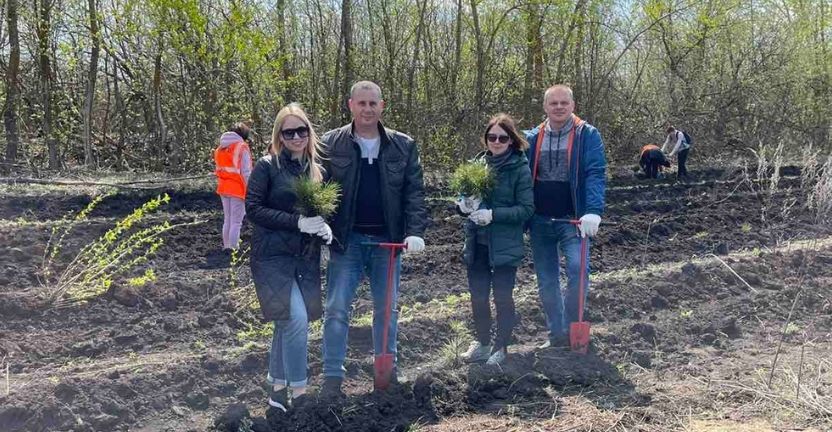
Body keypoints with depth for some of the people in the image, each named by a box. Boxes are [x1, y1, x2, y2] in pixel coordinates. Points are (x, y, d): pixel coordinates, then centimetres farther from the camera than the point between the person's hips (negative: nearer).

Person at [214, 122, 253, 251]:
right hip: (238, 189, -7)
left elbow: (218, 170, 12)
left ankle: (226, 246, 23)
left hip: (223, 188, 7)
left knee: (227, 220, 18)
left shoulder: (220, 149, 12)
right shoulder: (242, 148, -10)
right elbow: (246, 172, -13)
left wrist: (223, 185, 15)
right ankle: (233, 249, -5)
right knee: (236, 222, -3)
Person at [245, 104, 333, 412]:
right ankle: (298, 393, -1)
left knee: (287, 322, 12)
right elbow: (253, 208, -13)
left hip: (306, 257, 6)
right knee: (296, 320, -15)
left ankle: (277, 389, 26)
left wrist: (325, 226, -7)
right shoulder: (267, 166, -7)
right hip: (273, 256, -5)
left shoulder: (316, 169, 9)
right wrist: (297, 222, -20)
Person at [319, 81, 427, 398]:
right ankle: (332, 376, 10)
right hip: (346, 239, -1)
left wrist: (415, 231, -12)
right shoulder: (331, 145, -2)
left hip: (388, 240, 2)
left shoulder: (403, 146, 2)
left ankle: (387, 369, 29)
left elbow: (414, 192, 0)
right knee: (337, 309, 0)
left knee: (386, 309, 13)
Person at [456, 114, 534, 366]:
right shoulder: (477, 164, 5)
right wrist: (463, 204, -10)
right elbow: (464, 194, 13)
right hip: (477, 243, 5)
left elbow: (527, 209, -14)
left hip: (505, 245, -5)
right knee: (477, 295, 13)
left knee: (503, 297, 7)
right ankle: (482, 342, 32)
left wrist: (493, 214, -24)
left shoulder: (520, 168, -10)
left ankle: (501, 347, 24)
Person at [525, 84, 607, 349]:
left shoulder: (587, 136, -3)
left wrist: (593, 211, -27)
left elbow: (596, 175, -13)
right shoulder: (532, 138, 7)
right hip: (540, 221, 4)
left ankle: (573, 330, -2)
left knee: (577, 269, -20)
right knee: (546, 280, 9)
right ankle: (556, 335, 22)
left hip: (572, 220, -4)